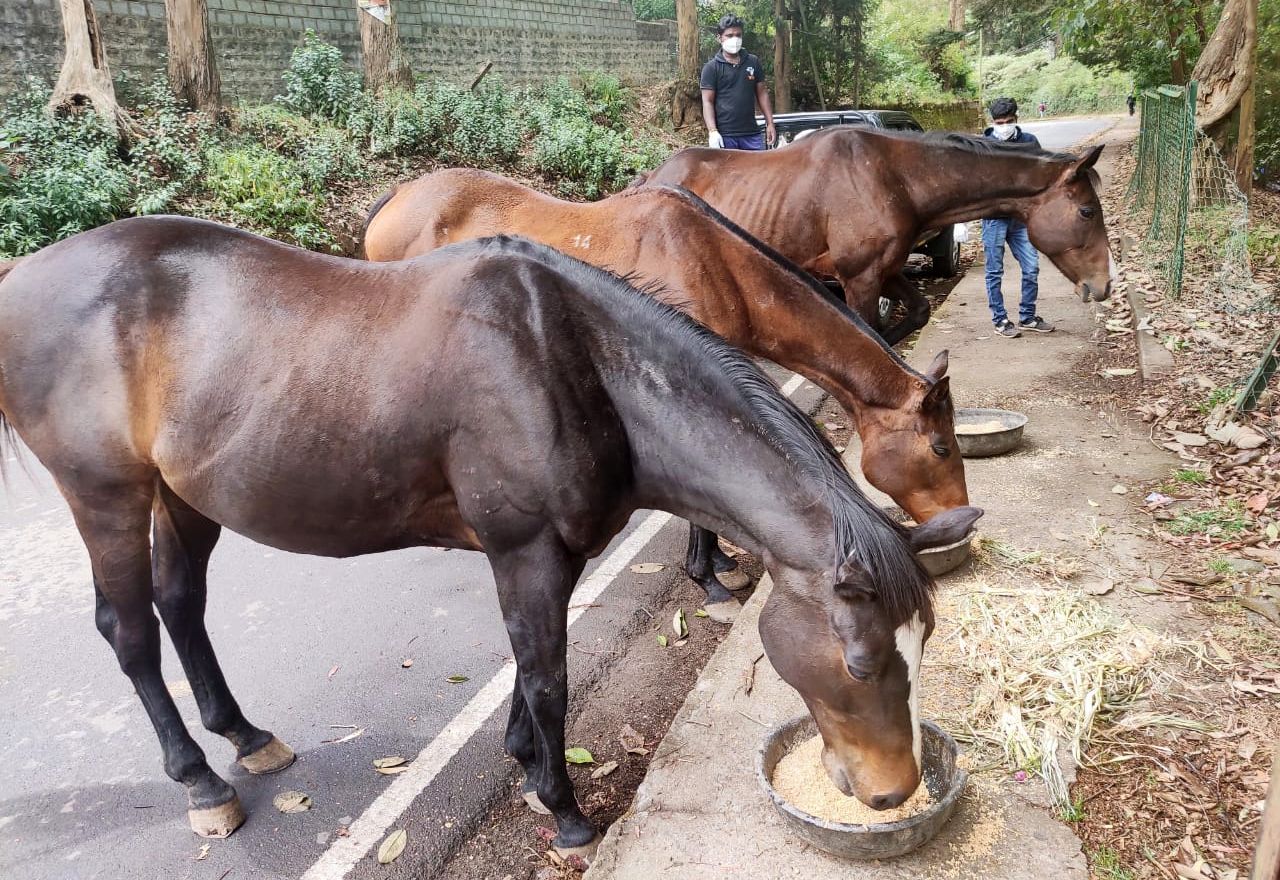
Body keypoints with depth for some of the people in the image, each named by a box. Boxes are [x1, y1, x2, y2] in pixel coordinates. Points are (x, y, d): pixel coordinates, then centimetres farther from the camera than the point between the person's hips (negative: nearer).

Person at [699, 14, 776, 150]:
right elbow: (708, 102, -5)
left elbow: (761, 93, 15)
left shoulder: (753, 62, 11)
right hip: (724, 135, -4)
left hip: (752, 133, 4)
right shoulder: (711, 68, 0)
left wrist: (770, 123, 8)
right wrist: (712, 131, -17)